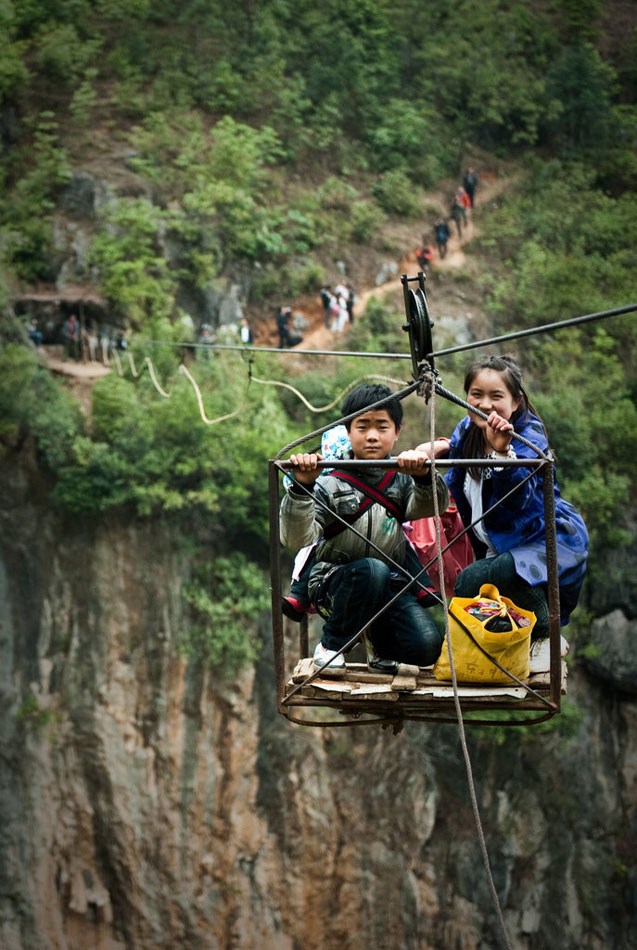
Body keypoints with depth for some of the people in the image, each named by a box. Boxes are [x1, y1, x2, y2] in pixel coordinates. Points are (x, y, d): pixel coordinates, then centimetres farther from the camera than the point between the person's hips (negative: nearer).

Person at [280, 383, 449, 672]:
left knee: (427, 647, -21)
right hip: (334, 584, -3)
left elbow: (433, 506, -16)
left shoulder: (401, 480, 5)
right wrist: (301, 487, -32)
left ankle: (378, 640, 16)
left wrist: (423, 476, -38)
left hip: (390, 585, 3)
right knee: (372, 570, -37)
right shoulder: (331, 485, -7)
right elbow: (296, 539, -18)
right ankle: (330, 645, -12)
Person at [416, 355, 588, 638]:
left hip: (552, 540, -9)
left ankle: (545, 639, -9)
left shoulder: (528, 436, -17)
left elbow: (518, 498, -34)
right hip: (498, 547, 9)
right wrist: (441, 446, 5)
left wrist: (502, 451, -48)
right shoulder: (468, 430, 2)